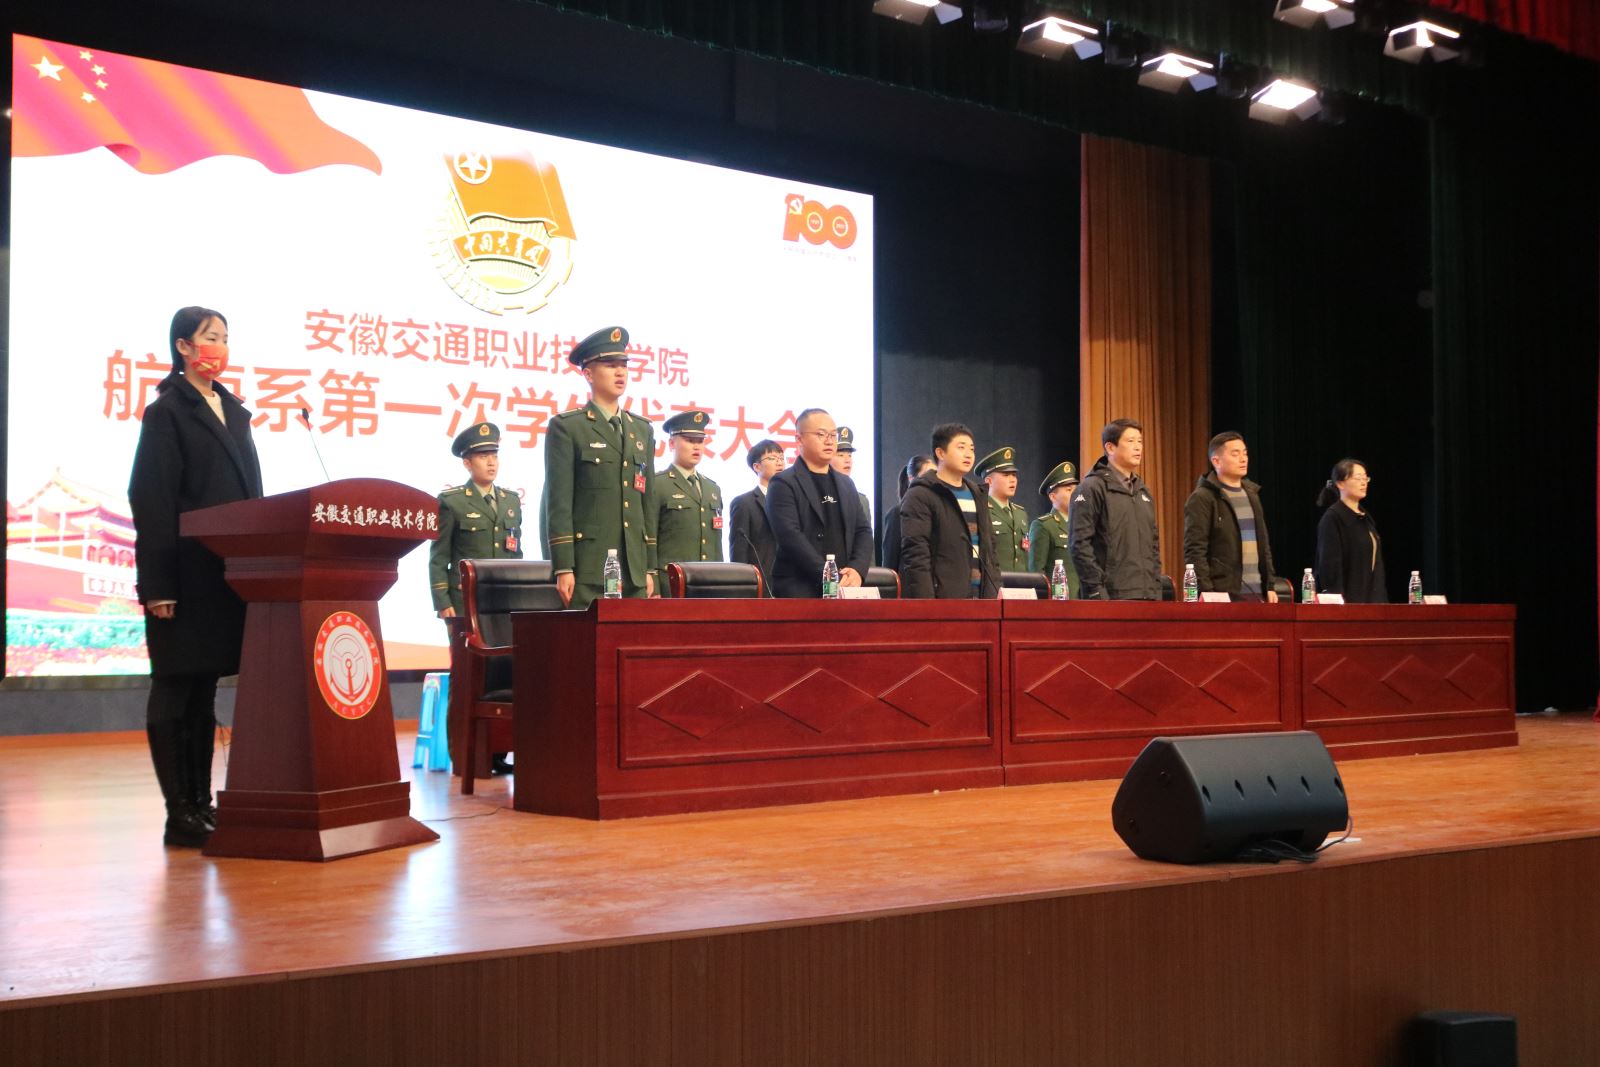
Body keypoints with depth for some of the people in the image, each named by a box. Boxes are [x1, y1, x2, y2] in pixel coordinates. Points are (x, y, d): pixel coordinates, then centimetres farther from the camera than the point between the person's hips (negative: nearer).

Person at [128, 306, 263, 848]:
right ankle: (179, 814, 0)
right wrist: (157, 586, -16)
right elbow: (151, 500, -10)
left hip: (228, 573, 7)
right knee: (176, 689, -2)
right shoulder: (167, 413, -4)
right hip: (185, 574, -7)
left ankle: (201, 803, 15)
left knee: (204, 689, 10)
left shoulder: (234, 413, 17)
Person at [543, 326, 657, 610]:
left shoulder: (642, 430, 17)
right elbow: (558, 502, -5)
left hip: (635, 569, 5)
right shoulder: (566, 427, 1)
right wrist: (563, 569, -11)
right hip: (588, 569, -5)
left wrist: (650, 568, 12)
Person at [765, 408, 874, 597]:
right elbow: (790, 536, -12)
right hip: (799, 591, -5)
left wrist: (857, 570, -5)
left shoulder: (846, 484, 20)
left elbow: (863, 530, 16)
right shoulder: (783, 483, -1)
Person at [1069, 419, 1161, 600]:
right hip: (1112, 597, -7)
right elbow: (1080, 545, -11)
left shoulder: (1142, 490, 19)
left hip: (1147, 596, 7)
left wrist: (1156, 588, 13)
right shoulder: (1093, 488, -5)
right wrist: (1097, 591, -16)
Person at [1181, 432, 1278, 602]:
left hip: (1257, 593, 7)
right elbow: (1194, 552, -11)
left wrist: (1270, 586, 14)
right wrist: (1206, 594, -18)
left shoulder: (1251, 495, 18)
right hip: (1223, 595, -7)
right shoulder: (1202, 499, -5)